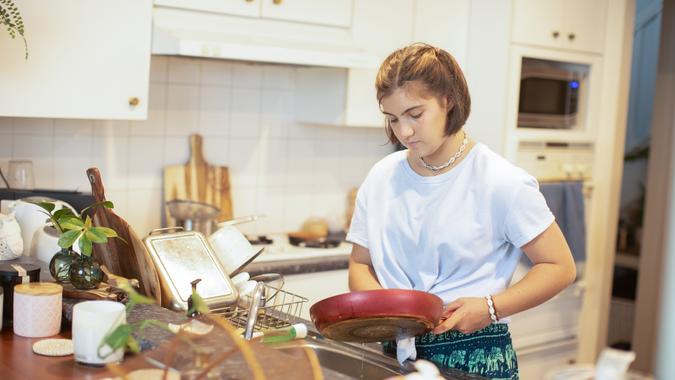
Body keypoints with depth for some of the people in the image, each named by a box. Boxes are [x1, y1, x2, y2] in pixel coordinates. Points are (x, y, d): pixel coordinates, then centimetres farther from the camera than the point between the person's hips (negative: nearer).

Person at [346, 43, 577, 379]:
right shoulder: (381, 178, 1)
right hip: (398, 351, 4)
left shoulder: (502, 183, -12)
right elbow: (360, 265, 8)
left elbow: (560, 268, -8)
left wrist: (490, 308, -19)